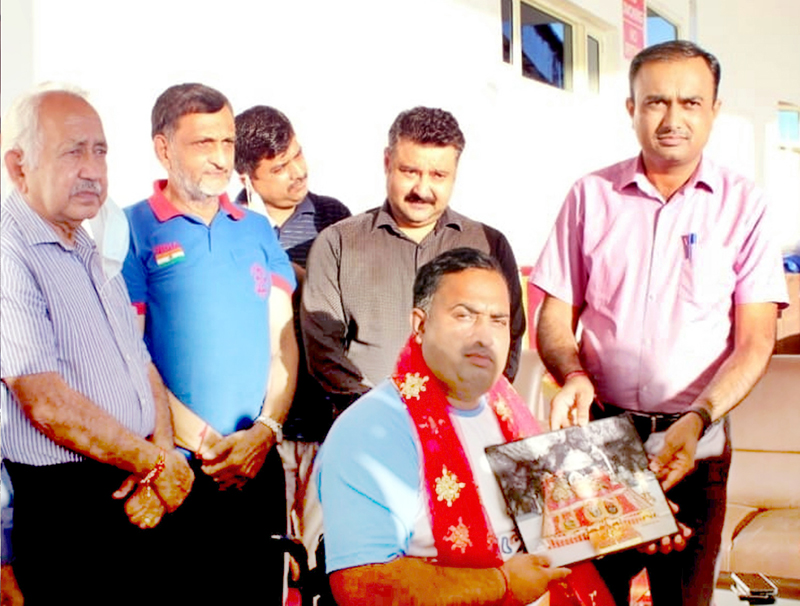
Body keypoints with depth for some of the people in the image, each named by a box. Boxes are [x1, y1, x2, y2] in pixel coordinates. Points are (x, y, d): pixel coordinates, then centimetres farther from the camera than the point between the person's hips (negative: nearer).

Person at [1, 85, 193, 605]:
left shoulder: (93, 253, 14)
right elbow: (47, 402, -21)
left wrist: (162, 454, -4)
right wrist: (158, 463, -11)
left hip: (137, 501, 8)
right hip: (63, 514, -7)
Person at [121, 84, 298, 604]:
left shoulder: (258, 230, 11)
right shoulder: (133, 231, -2)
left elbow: (283, 340, 7)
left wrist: (266, 431, -7)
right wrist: (203, 442, -12)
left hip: (259, 464, 4)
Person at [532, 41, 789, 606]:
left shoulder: (743, 205, -2)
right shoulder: (592, 195, 2)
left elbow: (755, 340, -6)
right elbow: (555, 316, 4)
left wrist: (699, 418, -21)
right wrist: (574, 378, -17)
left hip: (698, 439, 0)